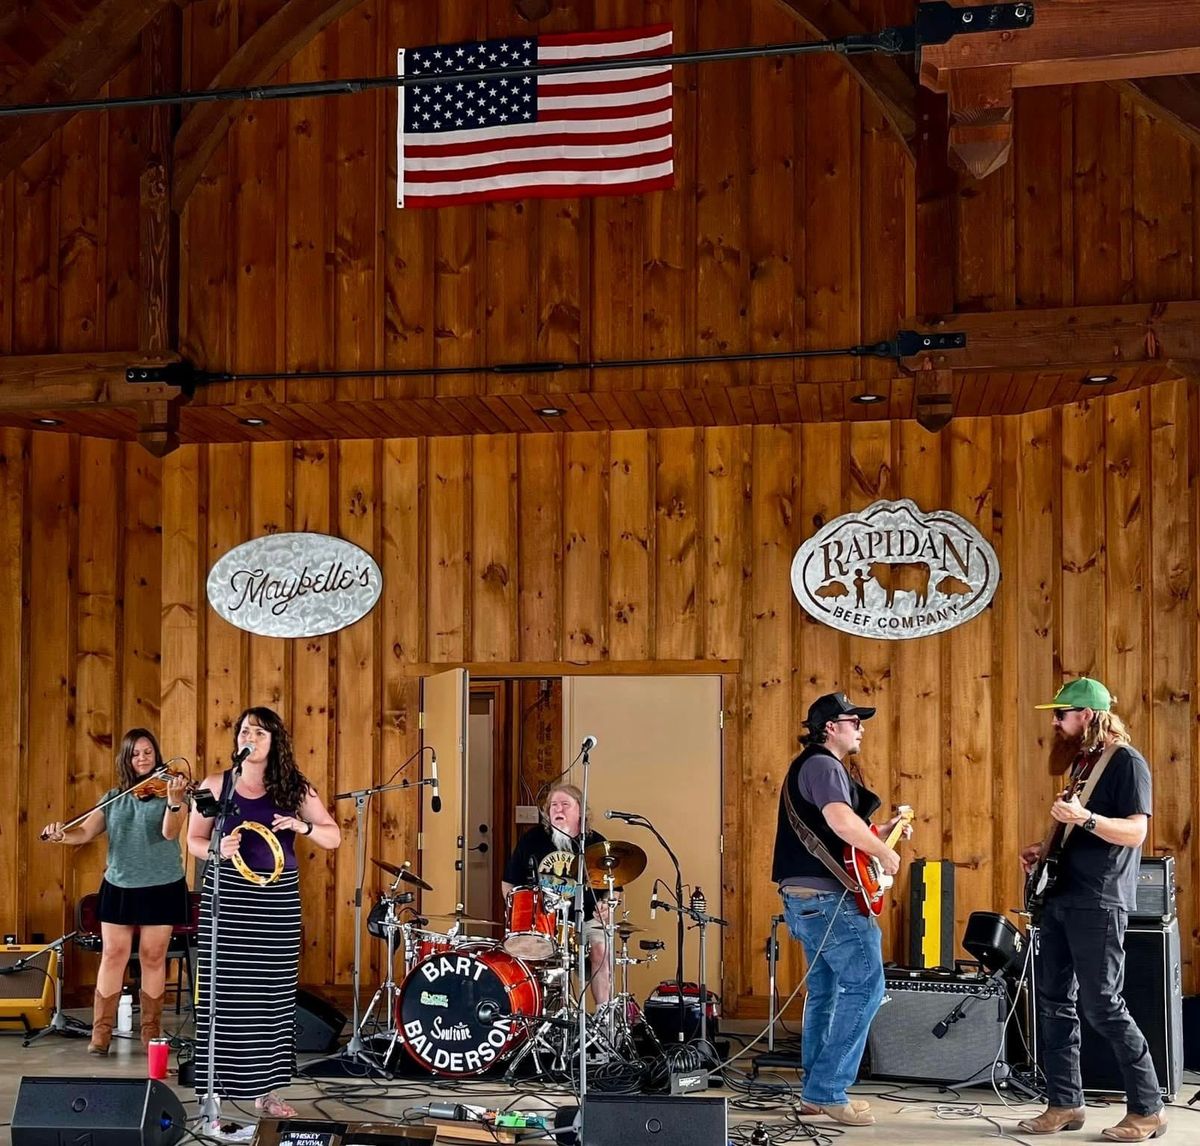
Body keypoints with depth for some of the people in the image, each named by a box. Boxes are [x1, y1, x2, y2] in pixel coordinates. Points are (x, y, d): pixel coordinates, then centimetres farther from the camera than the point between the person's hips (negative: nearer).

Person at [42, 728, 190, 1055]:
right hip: (119, 886, 3)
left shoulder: (169, 790, -4)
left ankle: (151, 1031, 12)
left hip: (162, 886, -3)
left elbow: (170, 832, -19)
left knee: (153, 957, 2)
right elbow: (84, 833, 4)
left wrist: (174, 800, -38)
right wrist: (62, 835, -18)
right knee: (113, 954, 2)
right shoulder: (113, 799, 8)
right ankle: (101, 1032, 8)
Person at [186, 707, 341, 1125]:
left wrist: (303, 827, -16)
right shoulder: (215, 785, 2)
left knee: (272, 992, 6)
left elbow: (334, 837, 4)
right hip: (227, 895, -1)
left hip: (277, 898, 2)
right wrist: (218, 850, -14)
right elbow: (194, 841, 7)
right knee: (224, 993, -3)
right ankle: (214, 1089, 5)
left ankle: (265, 1088, 17)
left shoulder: (294, 788, 4)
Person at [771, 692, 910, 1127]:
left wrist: (881, 831, 20)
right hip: (828, 898, -11)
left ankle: (816, 1092, 19)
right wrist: (885, 852, -18)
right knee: (865, 986, -10)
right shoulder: (824, 765, -12)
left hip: (802, 897, 11)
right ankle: (828, 1091, -10)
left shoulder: (809, 766, 21)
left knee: (826, 991, 15)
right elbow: (840, 819, -29)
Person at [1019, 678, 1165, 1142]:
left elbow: (1135, 831, -18)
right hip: (1060, 898, 9)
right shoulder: (1082, 761, 17)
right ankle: (1064, 1103, 16)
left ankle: (1147, 1109, 3)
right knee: (1053, 1001, 8)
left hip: (1098, 903, -9)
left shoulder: (1126, 761, -9)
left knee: (1101, 1005, -8)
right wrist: (1045, 850, 11)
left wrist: (1084, 818, -31)